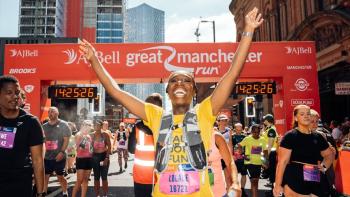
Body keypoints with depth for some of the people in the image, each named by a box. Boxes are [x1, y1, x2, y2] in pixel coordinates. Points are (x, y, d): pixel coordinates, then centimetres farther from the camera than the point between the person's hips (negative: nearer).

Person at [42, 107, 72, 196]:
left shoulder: (63, 125, -5)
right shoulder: (44, 126, 9)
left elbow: (66, 140, -9)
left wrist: (62, 152, -17)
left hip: (59, 156, -4)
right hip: (47, 156, 4)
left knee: (60, 176, 6)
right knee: (45, 176, 7)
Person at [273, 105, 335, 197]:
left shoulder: (318, 137, 11)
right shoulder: (290, 136, -7)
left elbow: (329, 154, 29)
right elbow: (282, 161, -11)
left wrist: (324, 167, 10)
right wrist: (278, 185, -14)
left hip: (314, 181, 7)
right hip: (294, 181, -6)